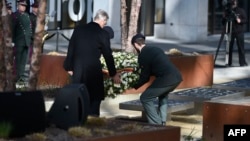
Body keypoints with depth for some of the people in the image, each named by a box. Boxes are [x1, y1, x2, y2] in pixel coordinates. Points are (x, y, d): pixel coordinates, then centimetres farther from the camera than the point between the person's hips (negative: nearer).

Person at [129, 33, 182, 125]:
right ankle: (162, 122, 30)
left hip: (166, 79, -9)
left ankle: (156, 124, 3)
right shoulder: (155, 49, 24)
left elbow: (145, 77, 3)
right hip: (177, 76, 9)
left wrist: (135, 86, 20)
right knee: (163, 95, 36)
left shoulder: (143, 55, -2)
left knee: (145, 98, 4)